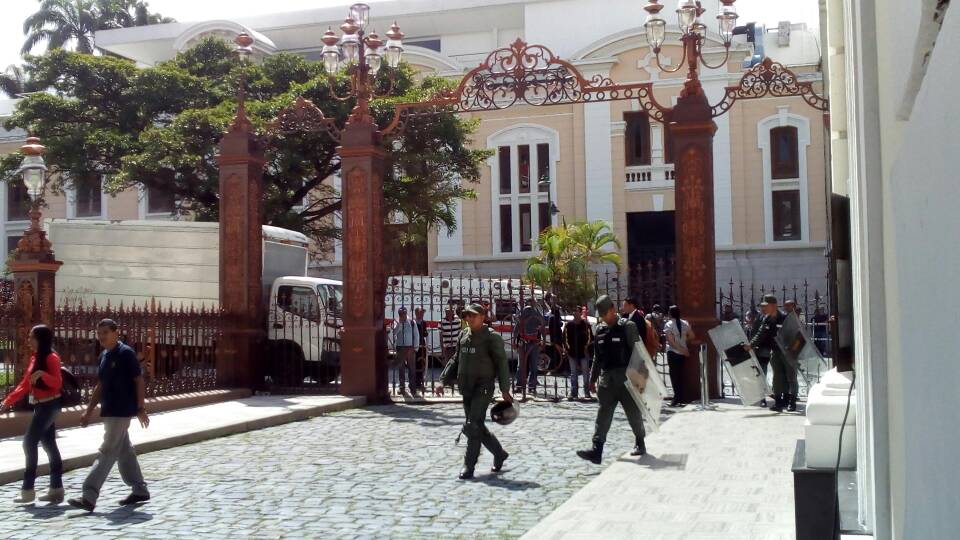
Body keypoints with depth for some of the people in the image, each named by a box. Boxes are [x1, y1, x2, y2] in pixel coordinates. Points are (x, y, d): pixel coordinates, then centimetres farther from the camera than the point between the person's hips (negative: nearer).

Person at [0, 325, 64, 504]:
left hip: (49, 405, -9)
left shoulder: (51, 358, -13)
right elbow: (25, 385, 16)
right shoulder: (34, 358, 14)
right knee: (49, 445, 8)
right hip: (40, 406, 9)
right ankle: (56, 489, 9)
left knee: (30, 442, -9)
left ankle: (28, 490, -5)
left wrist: (42, 374, -38)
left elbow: (57, 384, -22)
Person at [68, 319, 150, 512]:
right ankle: (140, 491, 23)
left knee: (107, 453, -9)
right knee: (124, 451, 13)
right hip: (109, 411, 9)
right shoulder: (104, 356, 13)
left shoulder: (126, 353, -12)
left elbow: (139, 381, -12)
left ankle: (89, 497, -11)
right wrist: (88, 411, 16)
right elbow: (100, 386, 19)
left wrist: (140, 408, -14)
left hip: (121, 411, -9)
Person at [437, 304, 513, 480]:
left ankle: (469, 466, -4)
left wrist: (504, 390, -10)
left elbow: (501, 363, -7)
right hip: (467, 388, 7)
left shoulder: (492, 337, -7)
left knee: (472, 426, -12)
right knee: (478, 427, 14)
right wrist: (443, 381, 10)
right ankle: (499, 454, 33)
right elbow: (455, 361, 18)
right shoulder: (463, 335, 11)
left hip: (483, 388, -7)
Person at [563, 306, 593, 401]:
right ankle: (573, 393, 11)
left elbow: (590, 337, -1)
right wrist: (566, 347, 0)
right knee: (573, 374, 7)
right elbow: (565, 337, 7)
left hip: (583, 352, -2)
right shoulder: (569, 325, 3)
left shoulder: (586, 324, -3)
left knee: (586, 373, 3)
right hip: (572, 352, 2)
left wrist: (587, 346, -11)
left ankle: (587, 393, 10)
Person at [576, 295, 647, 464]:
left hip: (625, 378, -4)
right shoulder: (599, 330, 11)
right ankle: (597, 451, -11)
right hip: (606, 378, 5)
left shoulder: (628, 327, -5)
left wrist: (642, 374, -13)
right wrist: (593, 379, 17)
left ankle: (640, 444, 28)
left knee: (633, 412, 7)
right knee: (603, 414, -4)